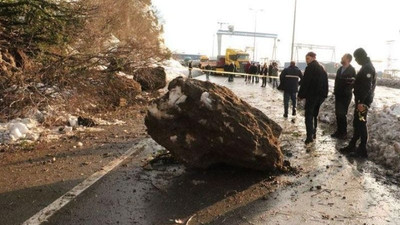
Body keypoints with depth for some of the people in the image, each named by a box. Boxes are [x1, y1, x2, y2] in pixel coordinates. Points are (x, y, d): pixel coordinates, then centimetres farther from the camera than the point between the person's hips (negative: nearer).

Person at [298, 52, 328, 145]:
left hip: (312, 95, -8)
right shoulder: (322, 68, 16)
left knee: (309, 115, -7)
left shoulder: (310, 68, -10)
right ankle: (313, 133, 24)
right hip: (321, 95, 8)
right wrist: (324, 94, 16)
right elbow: (325, 82, 16)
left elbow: (305, 83, -15)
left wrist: (301, 95, -9)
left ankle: (309, 137, -15)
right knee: (315, 114, 19)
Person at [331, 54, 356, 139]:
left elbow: (352, 82, -14)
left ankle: (343, 133, 4)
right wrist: (335, 91, 6)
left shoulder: (351, 70, -10)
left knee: (342, 114, -6)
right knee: (338, 114, 10)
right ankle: (339, 131, 20)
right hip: (338, 95, 7)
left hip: (345, 96, -7)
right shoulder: (340, 69, 12)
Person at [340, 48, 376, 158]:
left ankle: (362, 150, 1)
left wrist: (361, 102, -25)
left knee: (361, 124, -5)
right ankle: (352, 146, 24)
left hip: (363, 101, -10)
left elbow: (367, 87, -23)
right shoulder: (366, 67, 16)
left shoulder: (367, 68, -16)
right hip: (361, 100, 10)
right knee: (357, 123, 15)